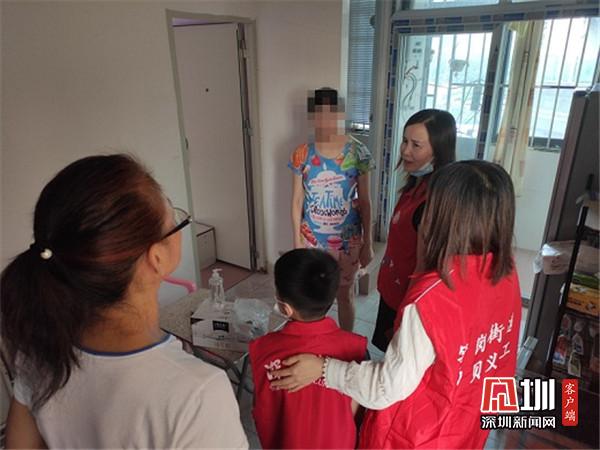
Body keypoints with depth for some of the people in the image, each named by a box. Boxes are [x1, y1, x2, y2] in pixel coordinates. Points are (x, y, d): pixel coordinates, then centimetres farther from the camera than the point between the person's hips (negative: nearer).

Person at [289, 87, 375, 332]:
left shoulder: (357, 152, -12)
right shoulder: (302, 154, -9)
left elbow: (364, 201, -6)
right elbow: (297, 200, -2)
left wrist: (368, 243, -4)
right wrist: (297, 241, 0)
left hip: (347, 239, -1)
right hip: (312, 238, 1)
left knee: (344, 294, 16)